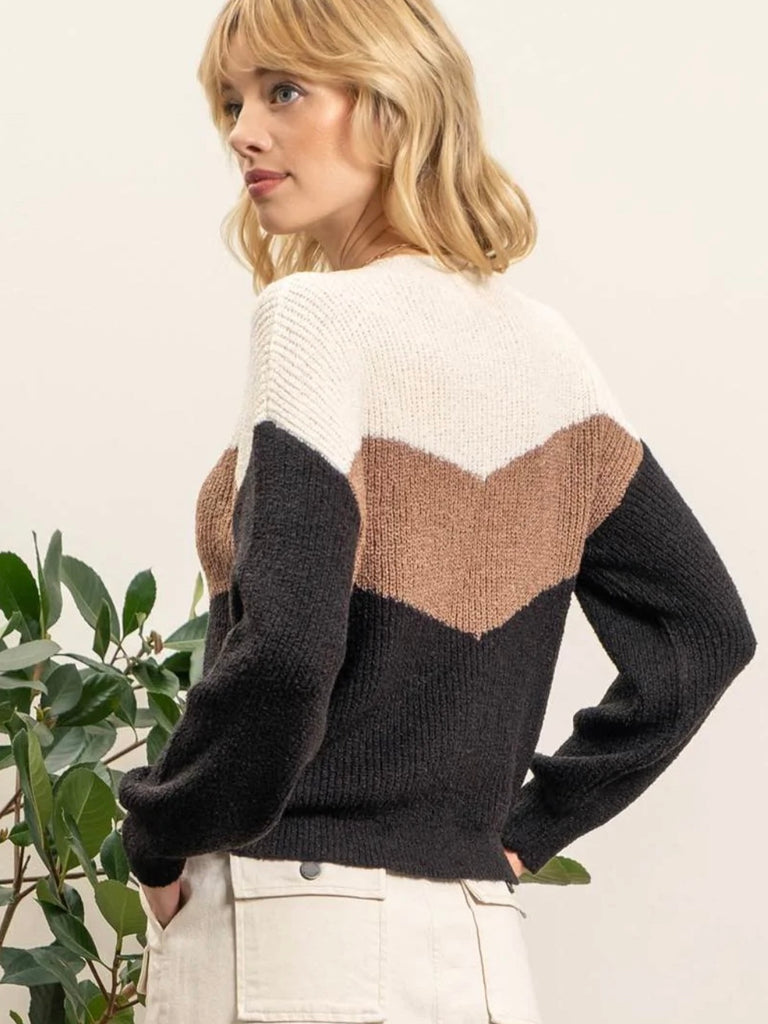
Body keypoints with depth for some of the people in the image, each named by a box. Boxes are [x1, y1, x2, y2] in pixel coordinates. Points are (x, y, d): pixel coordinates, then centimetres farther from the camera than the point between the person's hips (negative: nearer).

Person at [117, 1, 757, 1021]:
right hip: (486, 939, 7)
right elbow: (706, 629, 14)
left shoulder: (319, 317, -12)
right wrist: (530, 823, 14)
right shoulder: (546, 347, 9)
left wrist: (157, 837, -7)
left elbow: (281, 655, -22)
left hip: (299, 928, -7)